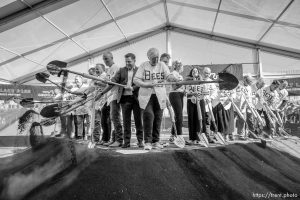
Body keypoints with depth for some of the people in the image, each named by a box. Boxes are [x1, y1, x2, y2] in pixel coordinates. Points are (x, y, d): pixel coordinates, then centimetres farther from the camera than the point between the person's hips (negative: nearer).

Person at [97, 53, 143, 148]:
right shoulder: (121, 70, 13)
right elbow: (112, 82, 7)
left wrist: (133, 88, -22)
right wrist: (102, 93, 1)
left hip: (136, 97, -2)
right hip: (125, 98, 2)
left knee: (138, 120, 4)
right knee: (126, 121, 5)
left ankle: (140, 140, 15)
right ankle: (126, 141, 14)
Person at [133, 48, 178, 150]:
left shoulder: (162, 65, 8)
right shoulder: (143, 65, 2)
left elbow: (168, 76, -7)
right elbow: (135, 80, -5)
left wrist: (176, 79, -29)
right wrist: (147, 85, -19)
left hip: (159, 95, 2)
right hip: (146, 95, -2)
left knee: (158, 118, 5)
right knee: (148, 115, -15)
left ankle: (156, 141, 19)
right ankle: (147, 142, -3)